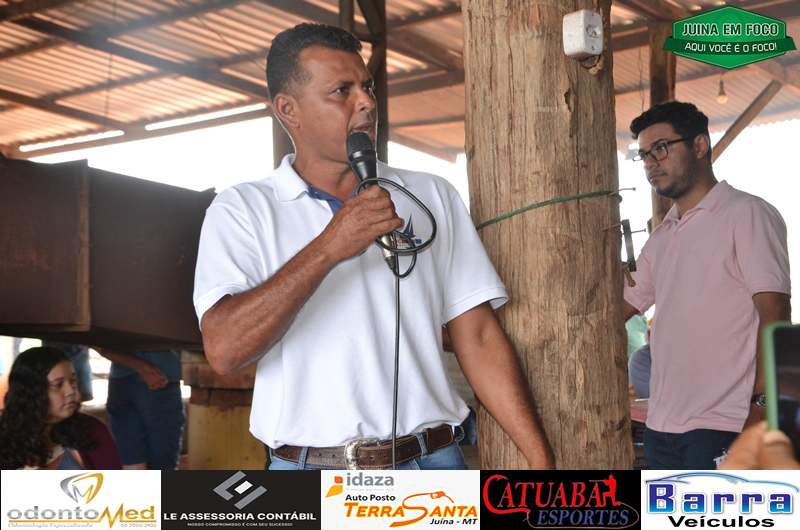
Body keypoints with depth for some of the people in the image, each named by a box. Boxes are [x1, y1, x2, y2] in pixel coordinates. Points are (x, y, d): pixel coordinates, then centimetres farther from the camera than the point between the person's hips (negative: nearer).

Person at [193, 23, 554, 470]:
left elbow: (479, 338, 2)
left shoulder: (433, 197, 7)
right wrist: (328, 249, -20)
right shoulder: (241, 210, -1)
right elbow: (224, 350, -14)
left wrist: (542, 460, -5)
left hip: (432, 459, 2)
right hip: (306, 460, -2)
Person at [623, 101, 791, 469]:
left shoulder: (746, 214, -4)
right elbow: (622, 306, 21)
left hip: (722, 426, -7)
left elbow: (774, 314, -11)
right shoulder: (660, 238, 18)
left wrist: (762, 402, -18)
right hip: (662, 425, 7)